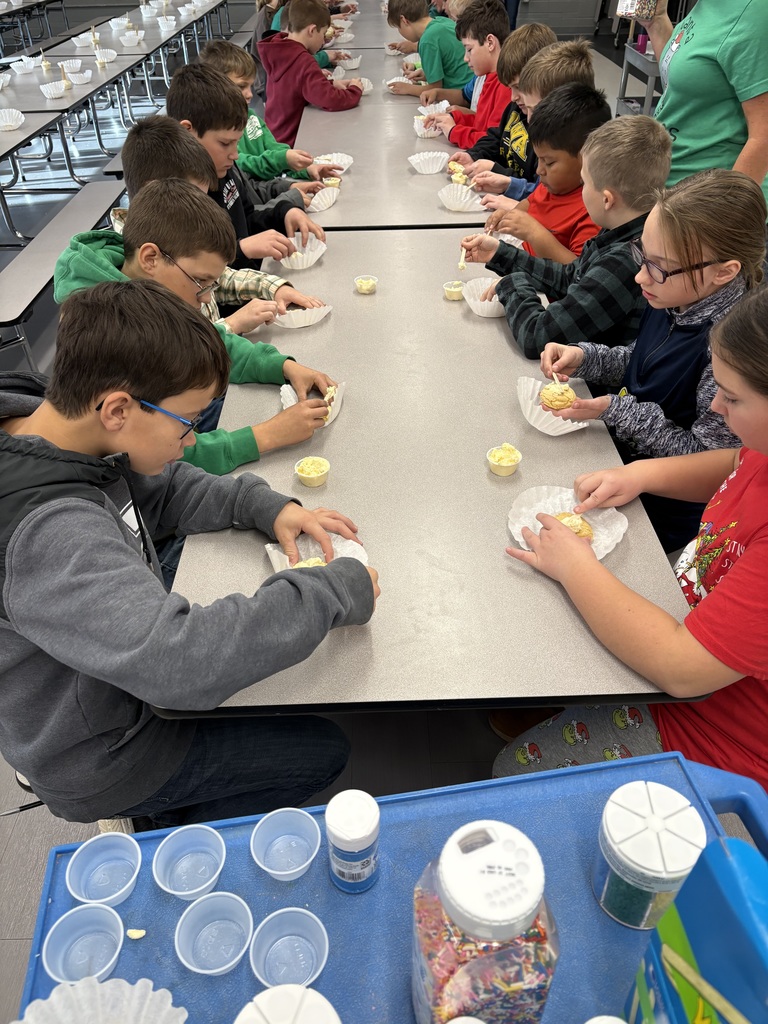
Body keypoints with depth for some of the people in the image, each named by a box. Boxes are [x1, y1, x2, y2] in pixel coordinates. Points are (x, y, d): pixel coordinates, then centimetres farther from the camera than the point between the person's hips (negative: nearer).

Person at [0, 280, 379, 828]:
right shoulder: (49, 535, -41)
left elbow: (162, 488, 3)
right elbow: (181, 663, -48)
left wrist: (264, 505, -12)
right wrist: (338, 589, -35)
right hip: (99, 761, -8)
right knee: (324, 749, 4)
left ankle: (179, 810, 34)